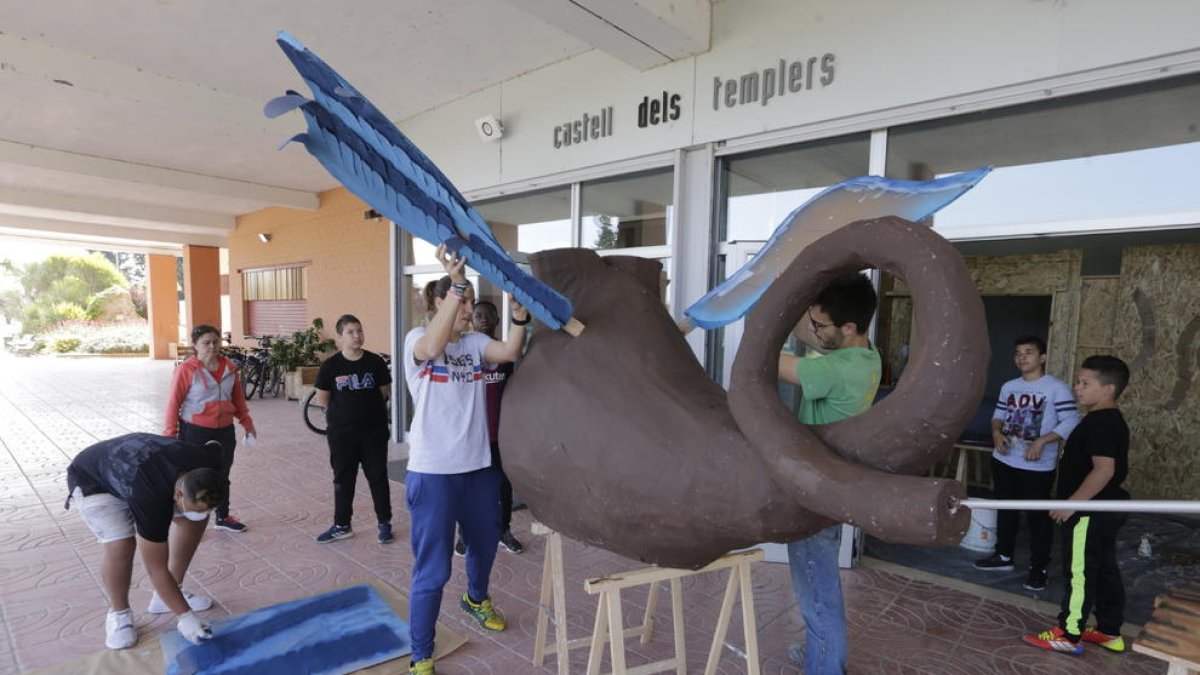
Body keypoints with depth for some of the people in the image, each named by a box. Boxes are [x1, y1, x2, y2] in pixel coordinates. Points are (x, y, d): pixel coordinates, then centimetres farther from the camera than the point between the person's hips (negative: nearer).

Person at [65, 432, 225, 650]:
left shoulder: (205, 462, -29)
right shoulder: (151, 499, -42)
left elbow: (215, 445, -1)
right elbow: (156, 569, -34)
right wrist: (185, 616, -30)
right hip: (92, 480, -6)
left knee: (197, 520, -6)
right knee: (120, 546, -28)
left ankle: (164, 598, 11)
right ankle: (119, 613, 0)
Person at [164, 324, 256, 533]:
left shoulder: (229, 367, 2)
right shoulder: (186, 369, -13)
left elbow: (238, 397, 11)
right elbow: (174, 402, -10)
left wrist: (247, 423, 14)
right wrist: (170, 434, -11)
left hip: (225, 430, 5)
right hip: (195, 432, -5)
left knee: (222, 476, 17)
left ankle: (223, 517, 32)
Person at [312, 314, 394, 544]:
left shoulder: (375, 362, -4)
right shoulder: (331, 365, -4)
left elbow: (385, 393, 3)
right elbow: (323, 399, 1)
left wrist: (366, 405, 1)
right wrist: (347, 407, 2)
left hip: (374, 430, -1)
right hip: (341, 432, 1)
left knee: (378, 477, 7)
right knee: (343, 478, 13)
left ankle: (384, 523, 21)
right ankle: (341, 525, 28)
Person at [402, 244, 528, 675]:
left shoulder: (475, 342, 6)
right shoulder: (416, 339, -7)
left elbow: (509, 353, -14)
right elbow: (434, 345, -33)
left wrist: (520, 316, -31)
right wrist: (456, 283, -39)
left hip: (479, 466, 6)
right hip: (433, 472, -6)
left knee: (485, 543, 25)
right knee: (432, 568, -1)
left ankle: (476, 599, 55)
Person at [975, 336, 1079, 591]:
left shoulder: (1056, 388, -11)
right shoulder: (1008, 387, 9)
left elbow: (1071, 422, -17)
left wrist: (1041, 441, -25)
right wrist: (997, 433, -5)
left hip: (1038, 466, -6)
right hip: (1004, 460, 6)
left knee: (1038, 516, 5)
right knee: (1005, 510, 17)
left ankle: (1038, 567, 19)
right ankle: (1004, 556, 32)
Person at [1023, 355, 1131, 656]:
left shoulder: (1099, 423, -22)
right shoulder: (1112, 420, 12)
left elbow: (1104, 470, -28)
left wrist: (1072, 503, -24)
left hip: (1089, 511, -11)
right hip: (1106, 508, 11)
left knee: (1079, 573, -3)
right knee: (1105, 569, 17)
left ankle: (1068, 635, 5)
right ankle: (1110, 632, 29)